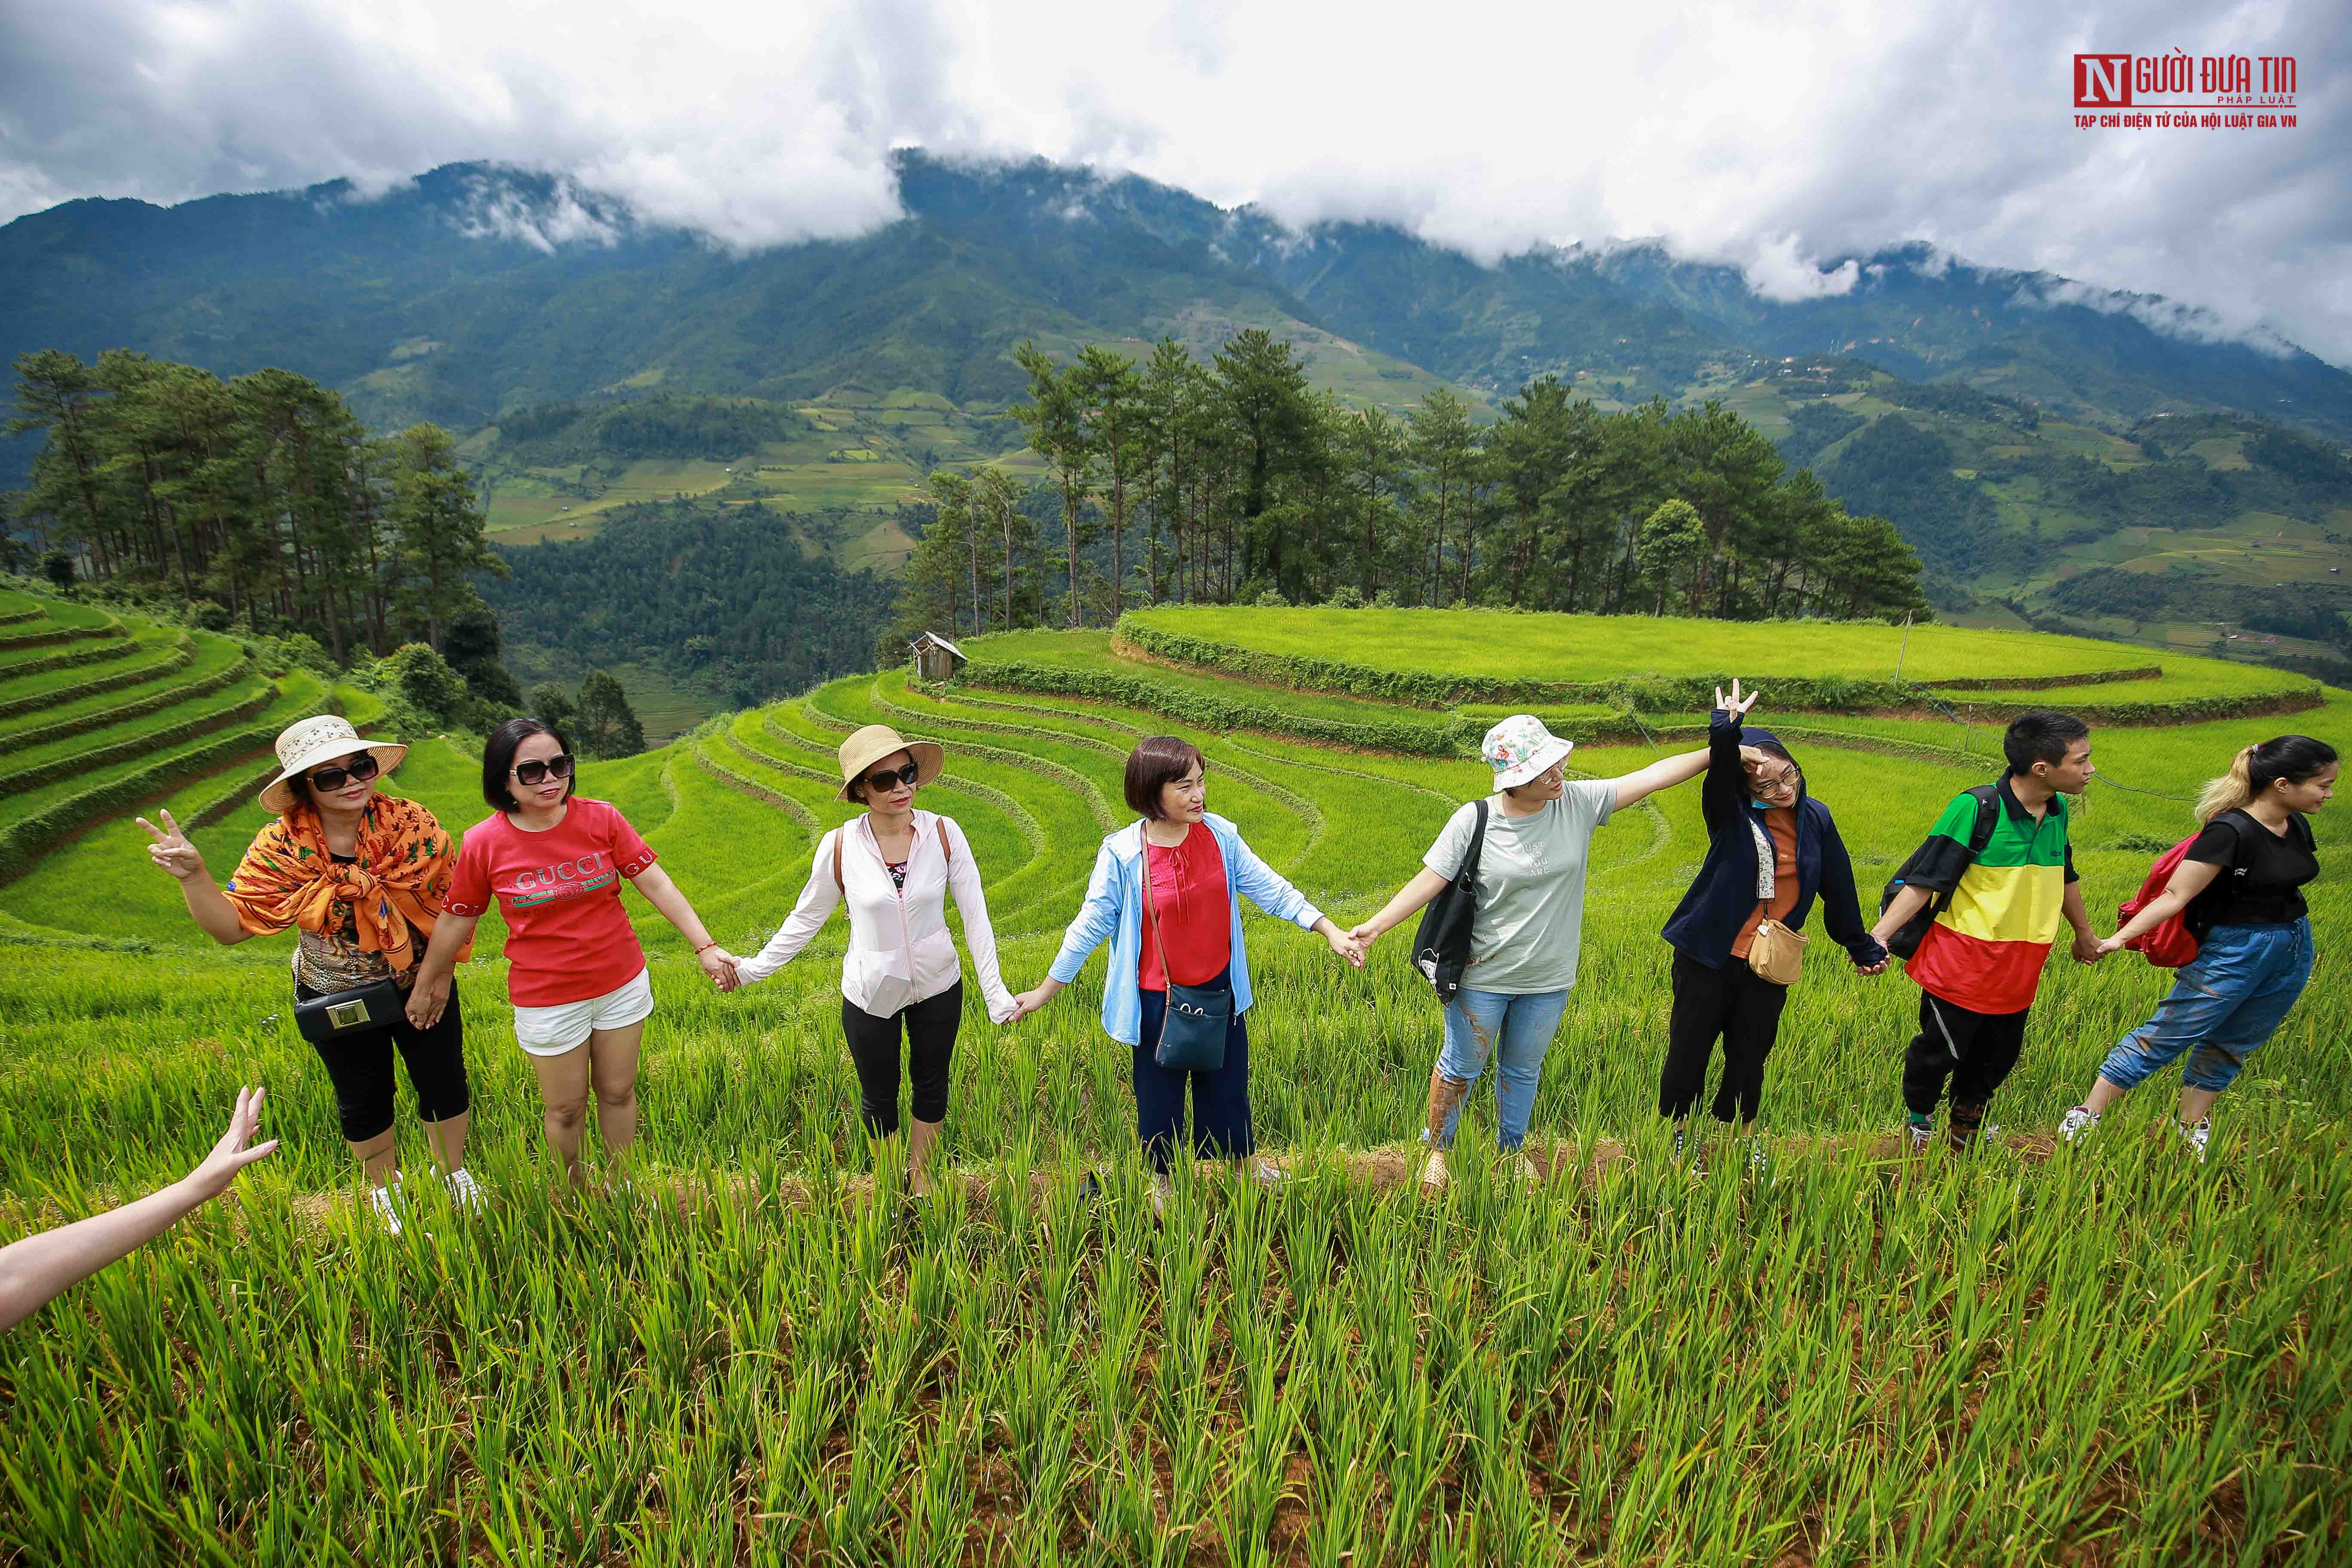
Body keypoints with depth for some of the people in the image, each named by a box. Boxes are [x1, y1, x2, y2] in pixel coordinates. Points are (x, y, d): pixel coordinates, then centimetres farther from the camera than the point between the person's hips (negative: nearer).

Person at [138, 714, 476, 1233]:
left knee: (445, 1086, 14)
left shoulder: (410, 822, -20)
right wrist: (192, 876, -28)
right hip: (336, 999, 1)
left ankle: (452, 1172, 43)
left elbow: (456, 903, -15)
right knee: (363, 1102, 21)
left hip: (419, 985, -1)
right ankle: (385, 1188, 48)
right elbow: (231, 926, -12)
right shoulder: (281, 848, -16)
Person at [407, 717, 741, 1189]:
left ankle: (621, 1186, 39)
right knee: (567, 1110, 13)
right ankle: (574, 1196, 39)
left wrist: (705, 947, -16)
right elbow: (458, 919, 2)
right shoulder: (484, 843, -12)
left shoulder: (601, 819, -11)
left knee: (618, 1092, 17)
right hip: (548, 1000, -1)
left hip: (622, 984, 1)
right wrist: (427, 985, 14)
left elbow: (657, 885, -10)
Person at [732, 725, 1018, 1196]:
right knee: (879, 1096, 17)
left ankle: (920, 1174, 47)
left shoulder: (943, 833, -16)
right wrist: (753, 968, 0)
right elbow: (806, 917, 0)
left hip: (939, 985, 1)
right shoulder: (839, 847, -16)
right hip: (871, 994, -1)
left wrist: (995, 991, -12)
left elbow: (975, 914, -12)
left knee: (931, 1085, 21)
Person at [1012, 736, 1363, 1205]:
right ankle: (1161, 1177, 45)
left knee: (1228, 1081, 22)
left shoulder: (1220, 835, -10)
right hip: (1158, 1000, -3)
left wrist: (1331, 931, -4)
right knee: (1159, 1091, 17)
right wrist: (1044, 991, -3)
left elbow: (1269, 887, -2)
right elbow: (1091, 924, -9)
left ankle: (1246, 1162, 49)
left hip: (1219, 990, 3)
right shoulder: (1122, 854, -19)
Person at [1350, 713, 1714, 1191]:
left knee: (1523, 1070, 22)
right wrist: (1375, 926, -25)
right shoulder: (1473, 821, -17)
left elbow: (1654, 775, -8)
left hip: (1548, 980, 3)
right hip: (1483, 978, -3)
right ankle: (1437, 1148, 37)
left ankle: (1511, 1148, 46)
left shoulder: (1580, 803, -9)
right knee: (1461, 1067, 13)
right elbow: (1430, 880, -17)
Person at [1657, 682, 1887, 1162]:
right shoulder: (1733, 815, -12)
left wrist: (1863, 948, 19)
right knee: (1689, 1051, 9)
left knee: (1750, 1058, 18)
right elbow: (1719, 776, -36)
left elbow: (1838, 888, 10)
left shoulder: (1815, 818, -2)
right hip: (1711, 958, -3)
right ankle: (1674, 1134, 29)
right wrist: (1726, 735, -55)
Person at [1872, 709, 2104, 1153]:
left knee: (1998, 1057, 19)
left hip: (2018, 973, 7)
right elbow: (1925, 881, -17)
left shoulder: (2059, 811, 4)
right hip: (1962, 966, -7)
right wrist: (1879, 934, -26)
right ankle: (1919, 1123, 31)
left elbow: (2064, 878, 22)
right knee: (1939, 1051, 6)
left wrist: (2084, 933, 36)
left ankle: (1966, 1125, 42)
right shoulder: (1975, 809, -18)